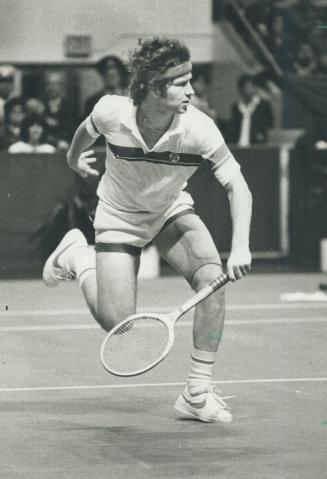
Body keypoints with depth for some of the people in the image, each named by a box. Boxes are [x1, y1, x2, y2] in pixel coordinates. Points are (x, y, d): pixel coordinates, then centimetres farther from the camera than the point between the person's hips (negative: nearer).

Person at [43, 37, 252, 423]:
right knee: (119, 329, -6)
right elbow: (86, 130, -2)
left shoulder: (198, 128, -29)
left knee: (212, 276, -27)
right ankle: (77, 256, 25)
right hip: (119, 217, -1)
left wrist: (240, 246, -42)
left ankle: (197, 394, -16)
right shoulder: (112, 113, -28)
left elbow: (236, 185, -28)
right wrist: (74, 158, 20)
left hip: (172, 211, 1)